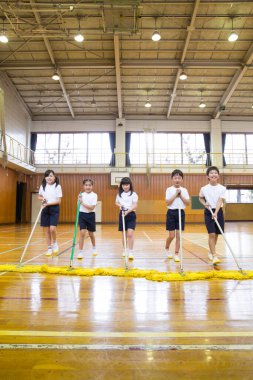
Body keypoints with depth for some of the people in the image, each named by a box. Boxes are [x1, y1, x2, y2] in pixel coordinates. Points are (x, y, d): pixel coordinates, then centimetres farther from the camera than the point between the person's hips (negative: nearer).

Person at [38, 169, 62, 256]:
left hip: (54, 209, -3)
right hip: (45, 209, 4)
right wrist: (42, 199, -5)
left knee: (52, 228, -16)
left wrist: (48, 203, -21)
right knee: (47, 230, 7)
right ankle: (49, 248, 19)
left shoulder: (57, 186, -8)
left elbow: (58, 201, -11)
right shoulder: (42, 186, 4)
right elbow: (39, 196, 18)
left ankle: (54, 243, 13)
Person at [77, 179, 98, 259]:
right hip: (82, 214, 1)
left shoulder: (94, 195, -8)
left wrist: (82, 203, -22)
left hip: (90, 215, -1)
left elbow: (92, 207, -18)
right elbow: (80, 204, 10)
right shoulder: (82, 195, 2)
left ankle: (94, 248, 38)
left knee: (91, 233, 13)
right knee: (82, 233, -9)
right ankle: (80, 252, -2)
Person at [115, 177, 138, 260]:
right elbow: (116, 202, 19)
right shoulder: (119, 194, 6)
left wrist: (128, 211, -29)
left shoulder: (133, 194, -6)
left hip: (131, 214, -4)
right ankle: (125, 250, 26)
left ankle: (131, 252, -8)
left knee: (130, 233, -14)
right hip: (122, 214, 4)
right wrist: (119, 205, -4)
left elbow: (135, 206, -14)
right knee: (124, 234, 12)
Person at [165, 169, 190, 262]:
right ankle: (167, 248, 29)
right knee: (172, 235, 0)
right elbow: (168, 202, -13)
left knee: (178, 235, 3)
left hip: (181, 212, 2)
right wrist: (175, 194, -17)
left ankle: (176, 254, 12)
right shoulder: (169, 190, -2)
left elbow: (188, 203, -3)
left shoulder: (184, 190, 5)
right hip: (171, 212, -2)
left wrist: (181, 195, -12)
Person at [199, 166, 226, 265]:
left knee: (216, 234, 11)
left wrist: (216, 213, -28)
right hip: (208, 212, -1)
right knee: (211, 234, -10)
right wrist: (205, 204, -6)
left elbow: (220, 201, -15)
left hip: (218, 212, 2)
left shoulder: (222, 188, -5)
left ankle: (211, 252, 31)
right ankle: (214, 256, -8)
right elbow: (200, 198, 15)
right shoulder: (204, 189, -3)